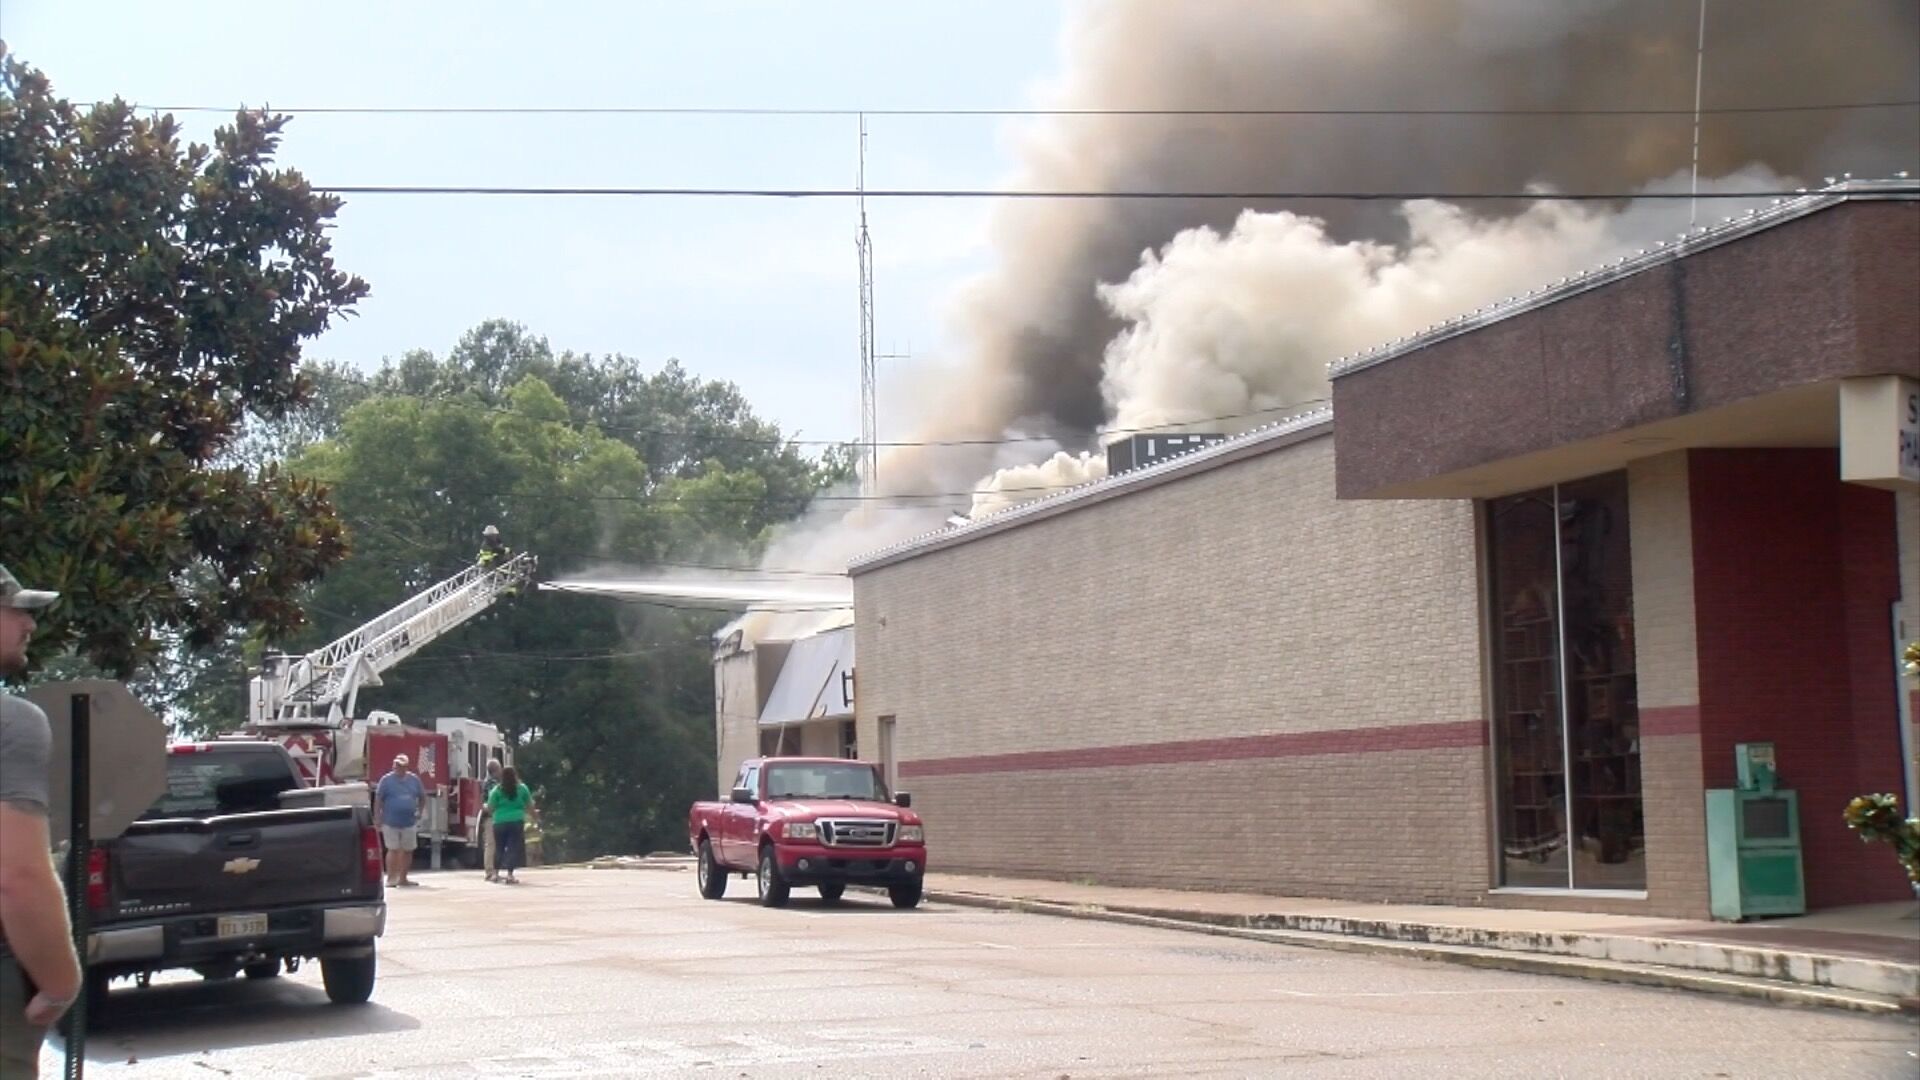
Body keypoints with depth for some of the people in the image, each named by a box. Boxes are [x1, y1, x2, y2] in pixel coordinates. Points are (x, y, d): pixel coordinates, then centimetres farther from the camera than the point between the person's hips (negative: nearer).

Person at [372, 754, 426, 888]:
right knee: (393, 850, -6)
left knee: (408, 851, 7)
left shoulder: (414, 779, 6)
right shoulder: (386, 780, -4)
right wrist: (377, 819, -8)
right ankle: (391, 877, -1)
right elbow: (378, 800, -4)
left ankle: (403, 878, 16)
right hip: (391, 823, -4)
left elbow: (422, 797, 19)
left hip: (409, 822, 4)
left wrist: (419, 811, 10)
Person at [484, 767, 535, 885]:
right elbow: (530, 806, 8)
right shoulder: (522, 788, 3)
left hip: (499, 823, 1)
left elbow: (490, 807, 1)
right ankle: (510, 874, -13)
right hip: (517, 822, -1)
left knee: (500, 848, 14)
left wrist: (484, 806, 24)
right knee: (514, 848, -2)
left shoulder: (497, 790, 0)